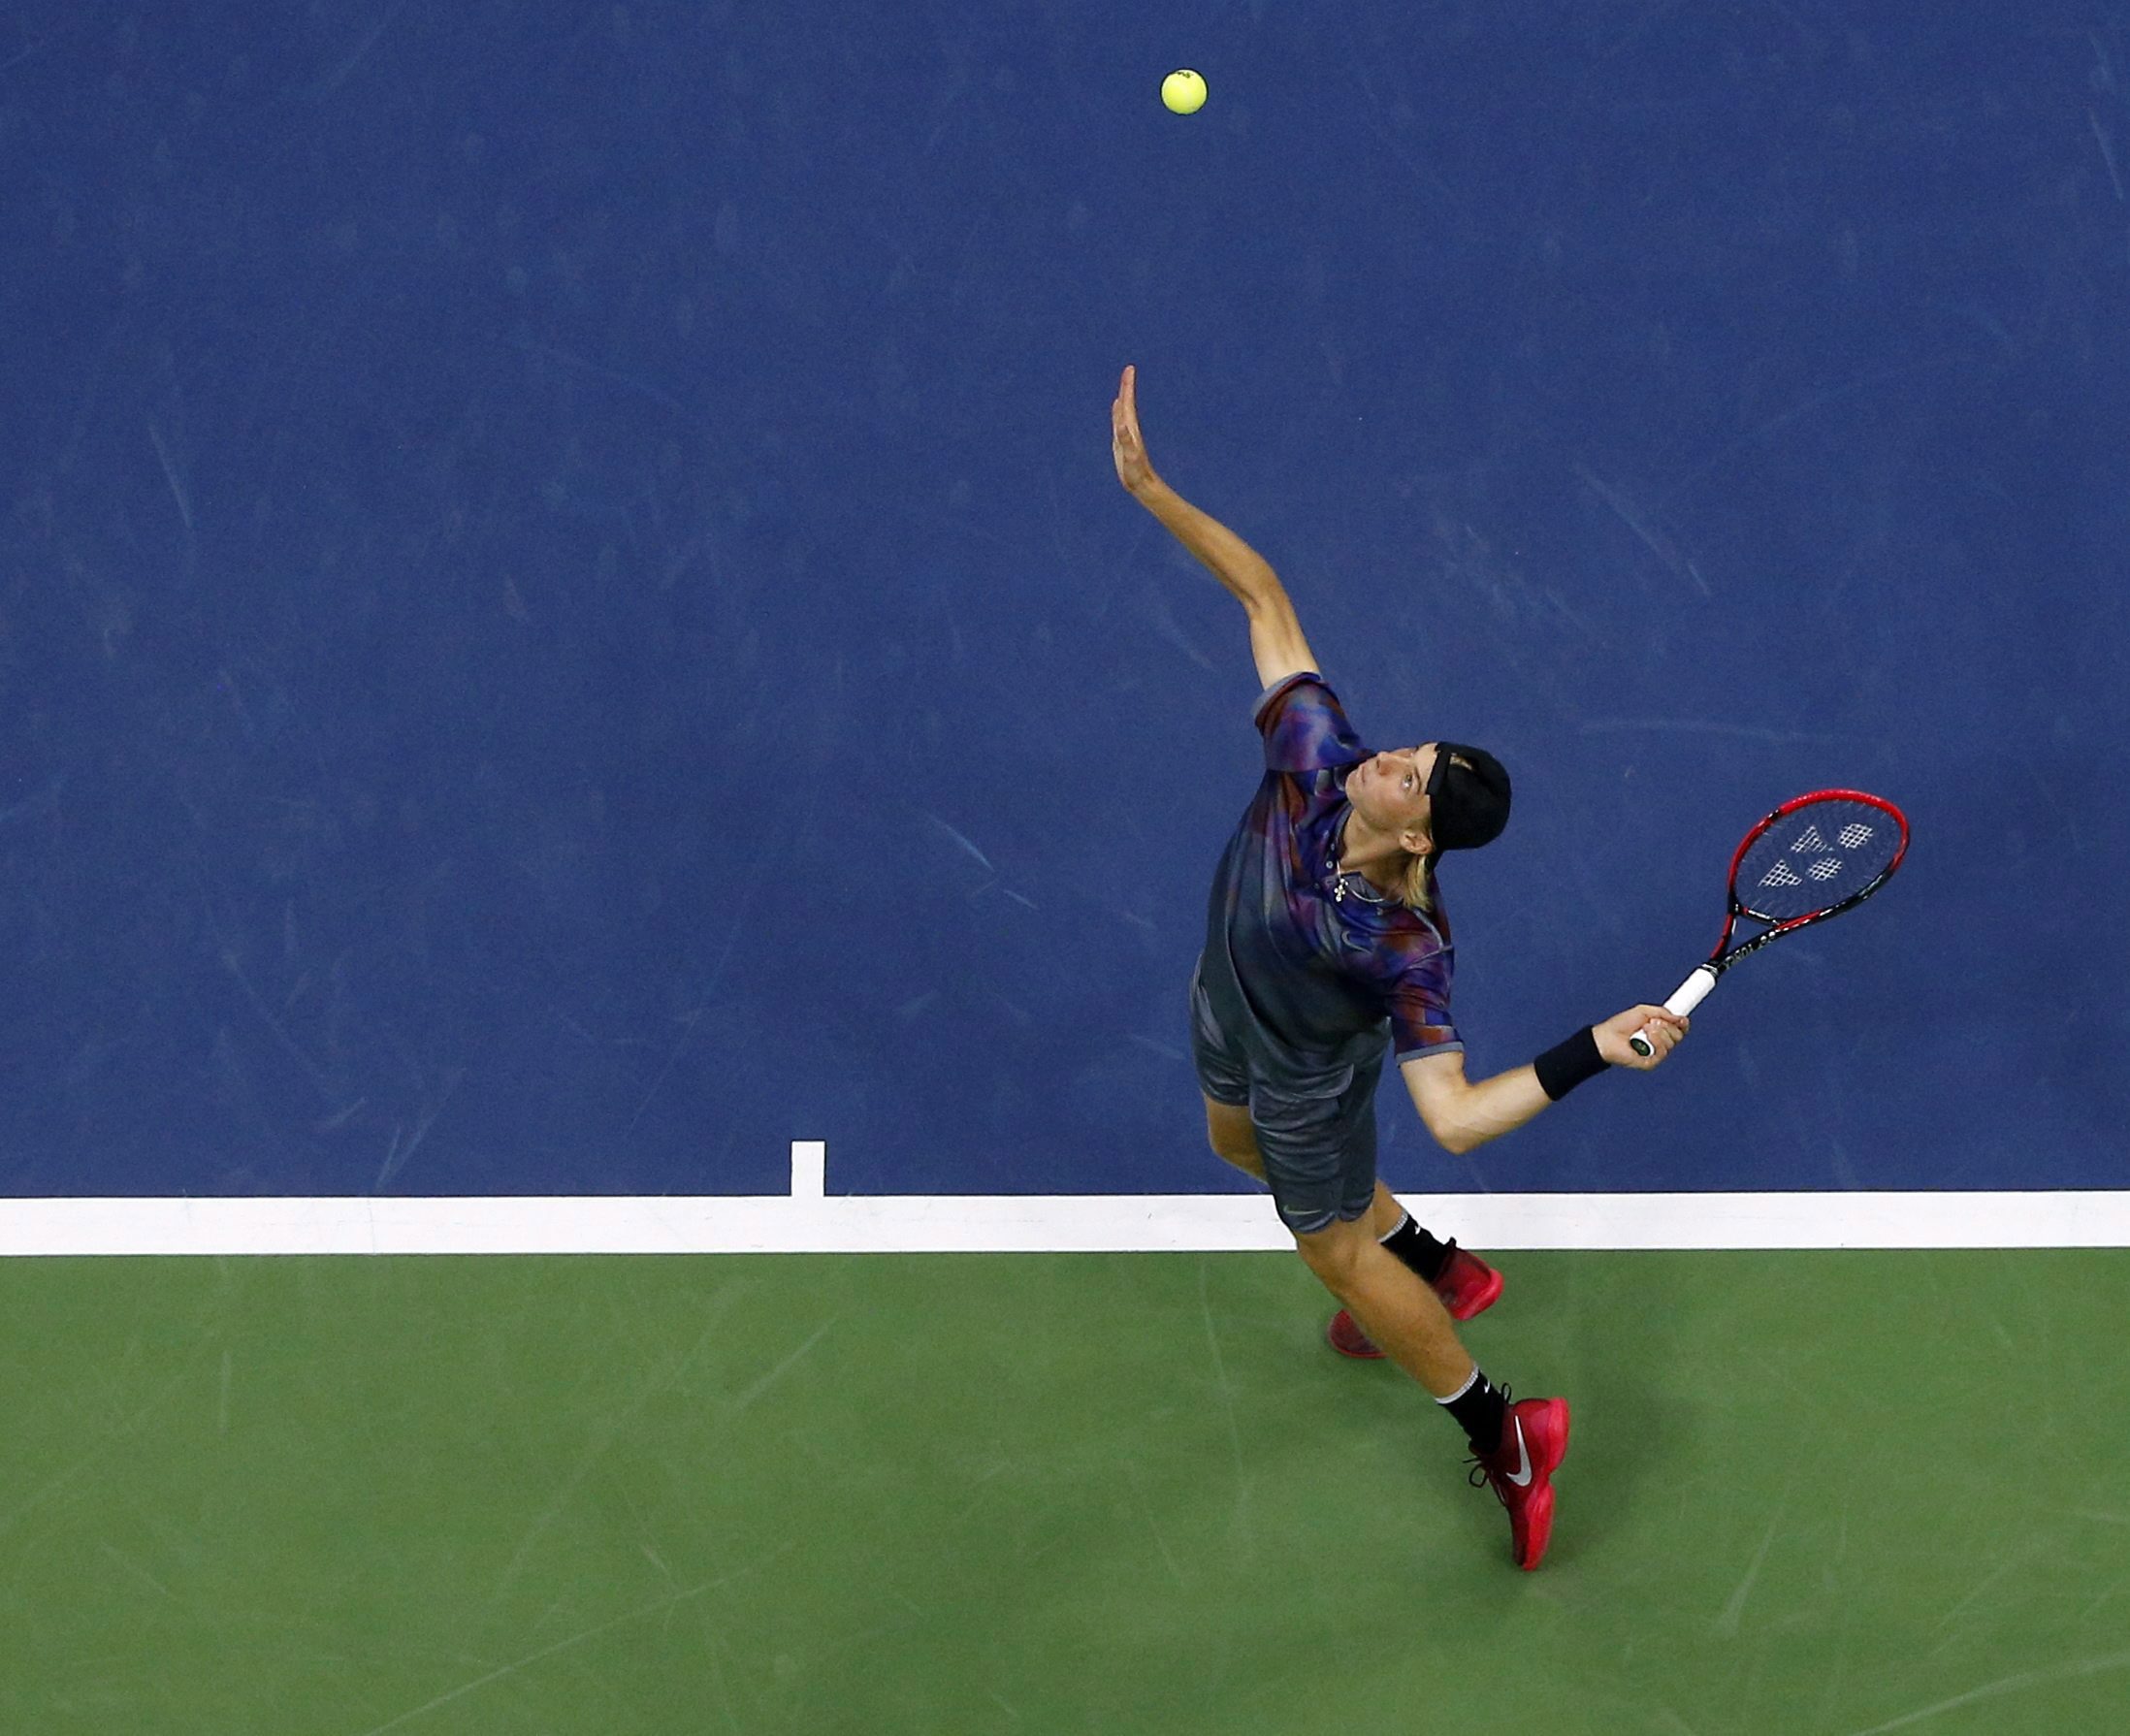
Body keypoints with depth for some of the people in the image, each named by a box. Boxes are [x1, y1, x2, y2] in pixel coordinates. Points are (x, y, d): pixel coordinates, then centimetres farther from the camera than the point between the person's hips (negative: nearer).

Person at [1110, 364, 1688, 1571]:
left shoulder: (1404, 946, -43)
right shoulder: (1320, 759, -34)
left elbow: (1454, 1116, -44)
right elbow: (1265, 596, -29)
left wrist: (1594, 1053, -56)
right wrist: (1150, 489, -36)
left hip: (1307, 1077, -7)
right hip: (1231, 1017, 7)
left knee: (1335, 1248, 13)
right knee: (1238, 1142, 35)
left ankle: (1503, 1437, 32)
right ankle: (1439, 1270, 58)